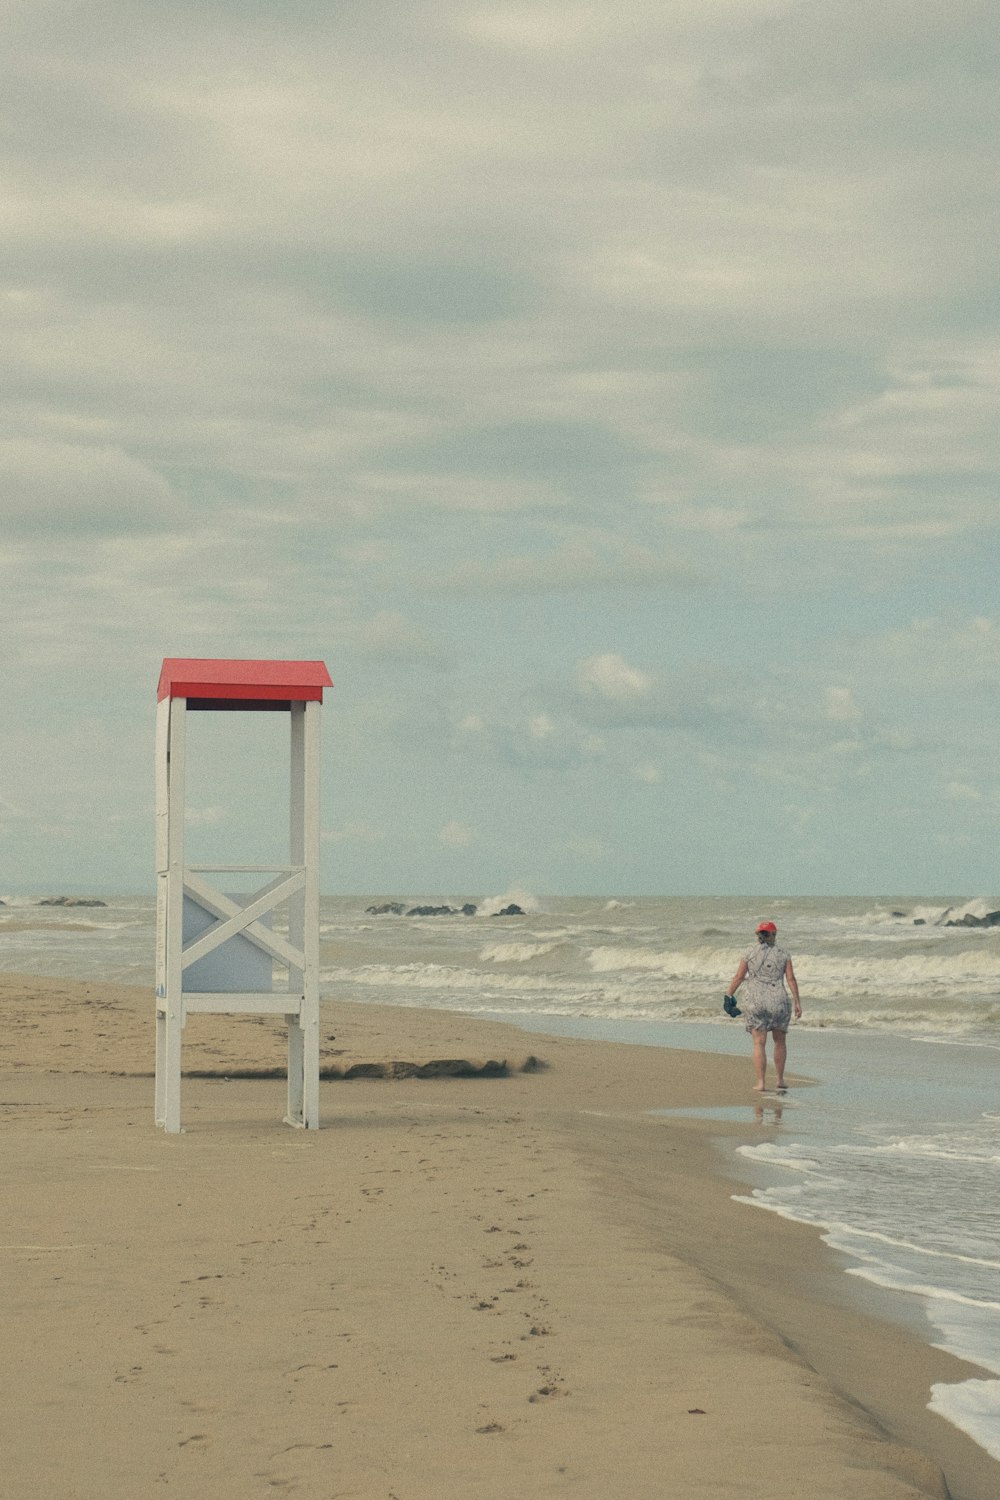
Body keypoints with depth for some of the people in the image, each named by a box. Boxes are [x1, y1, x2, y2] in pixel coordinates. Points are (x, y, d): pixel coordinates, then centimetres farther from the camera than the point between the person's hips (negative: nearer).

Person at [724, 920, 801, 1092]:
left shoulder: (749, 955, 2)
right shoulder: (783, 955, 3)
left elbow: (738, 977, 2)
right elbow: (791, 979, -1)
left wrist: (728, 996, 13)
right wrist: (797, 1002, 1)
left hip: (755, 1002, -1)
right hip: (779, 1002, 1)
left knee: (759, 1044, 1)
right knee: (780, 1041, 18)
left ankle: (760, 1083, -4)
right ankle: (780, 1079, 23)